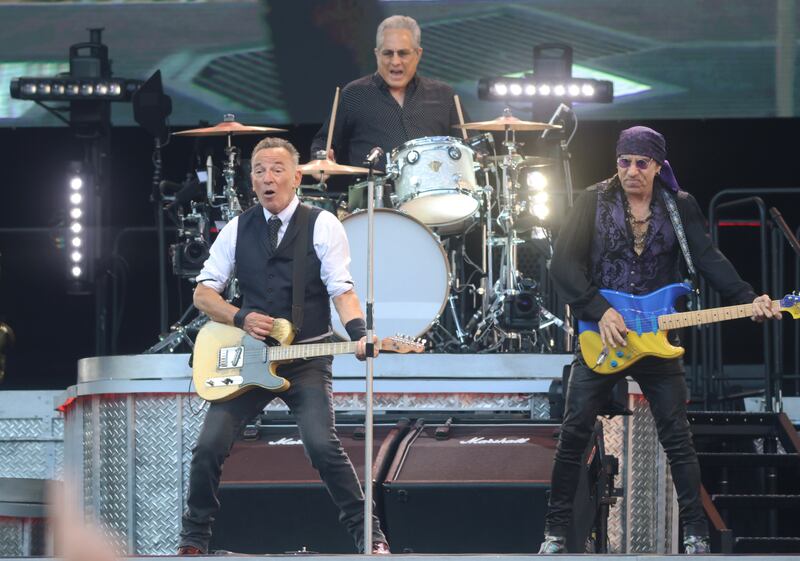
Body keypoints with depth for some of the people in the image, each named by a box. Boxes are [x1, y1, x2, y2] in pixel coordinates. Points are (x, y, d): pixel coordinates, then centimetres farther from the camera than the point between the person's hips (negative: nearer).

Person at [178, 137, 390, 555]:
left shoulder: (322, 226, -1)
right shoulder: (237, 230, 8)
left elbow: (341, 289, -8)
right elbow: (203, 293, 8)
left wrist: (359, 334, -27)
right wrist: (241, 318, -10)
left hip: (307, 358, -3)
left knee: (322, 445, -21)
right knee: (210, 446, -9)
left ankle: (369, 536, -10)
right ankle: (193, 540, 7)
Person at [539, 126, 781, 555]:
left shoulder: (679, 206, 3)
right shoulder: (595, 201, -2)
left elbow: (707, 258, -7)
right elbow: (563, 263, -9)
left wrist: (748, 299, -22)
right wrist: (600, 311, -20)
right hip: (600, 340, -1)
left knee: (677, 437, 1)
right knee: (574, 434, -2)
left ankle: (696, 533, 8)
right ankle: (555, 531, 7)